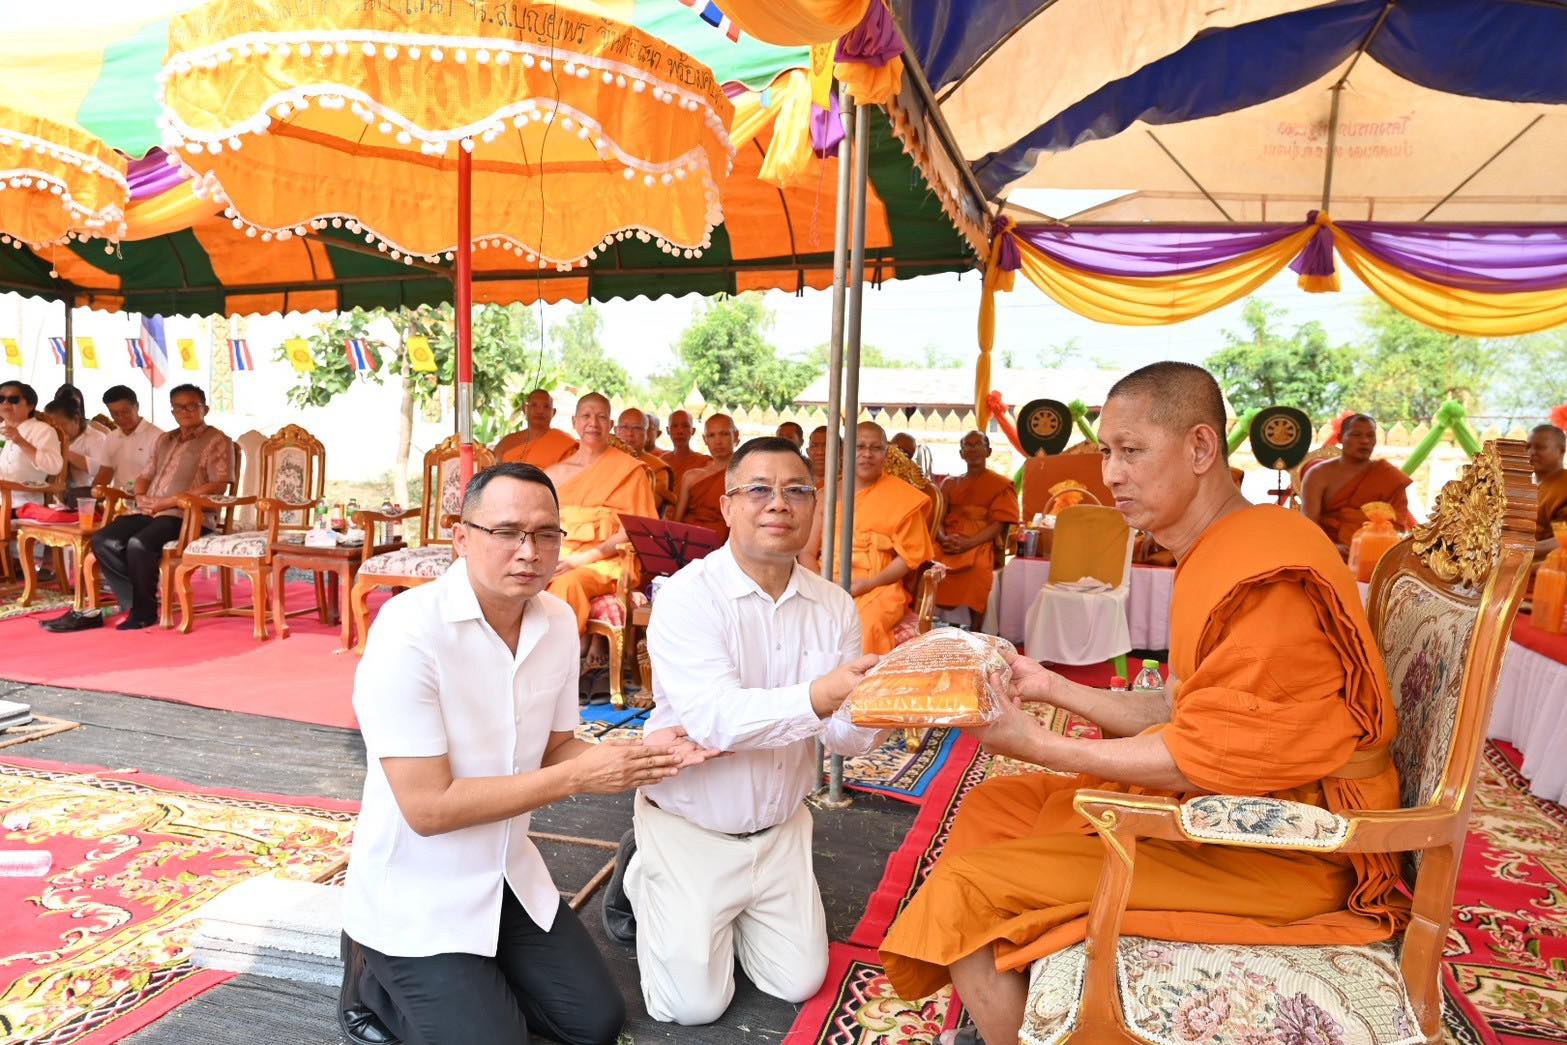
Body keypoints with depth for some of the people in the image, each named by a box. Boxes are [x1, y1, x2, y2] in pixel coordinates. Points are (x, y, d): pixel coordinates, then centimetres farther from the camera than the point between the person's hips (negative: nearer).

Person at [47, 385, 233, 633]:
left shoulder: (217, 441, 0)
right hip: (148, 510, 8)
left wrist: (171, 501, -17)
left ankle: (144, 611, -13)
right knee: (103, 541, -17)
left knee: (138, 544, -31)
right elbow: (145, 475, 26)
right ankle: (133, 602, -11)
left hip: (186, 514, -7)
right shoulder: (165, 439, 25)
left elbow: (219, 485, -12)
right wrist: (141, 496, 1)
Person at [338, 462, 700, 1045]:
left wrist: (629, 757, -16)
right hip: (416, 897, -6)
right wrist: (578, 777, -26)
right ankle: (379, 982, 17)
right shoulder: (409, 630, -26)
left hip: (509, 878, 7)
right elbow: (428, 807, -26)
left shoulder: (558, 621, -5)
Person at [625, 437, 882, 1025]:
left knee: (799, 984, 9)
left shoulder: (834, 606, -5)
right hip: (689, 826, -4)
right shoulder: (687, 596, -20)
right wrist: (817, 697, -49)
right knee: (694, 1005, 0)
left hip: (780, 827, 5)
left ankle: (727, 911, 34)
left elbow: (844, 737, -9)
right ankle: (644, 880, 25)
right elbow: (714, 718, -34)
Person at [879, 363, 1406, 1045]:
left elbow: (1206, 758, -24)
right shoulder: (1216, 555, 10)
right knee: (989, 809, 13)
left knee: (969, 888, -17)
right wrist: (1053, 688, 4)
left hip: (1274, 853, -10)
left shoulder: (1268, 576, -23)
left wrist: (1042, 746, -20)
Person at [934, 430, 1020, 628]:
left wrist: (968, 543, -17)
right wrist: (943, 538, -11)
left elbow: (999, 525, -1)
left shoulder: (1002, 485, 10)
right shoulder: (950, 483, 22)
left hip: (980, 544, -3)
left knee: (979, 567, -38)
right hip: (948, 544, 3)